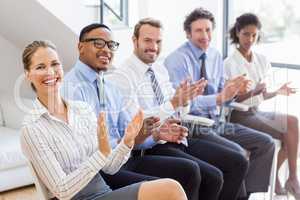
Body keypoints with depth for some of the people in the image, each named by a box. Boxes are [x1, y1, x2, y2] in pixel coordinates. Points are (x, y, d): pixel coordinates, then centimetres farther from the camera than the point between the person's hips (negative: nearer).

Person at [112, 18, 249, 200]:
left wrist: (184, 101, -6)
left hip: (178, 139, 8)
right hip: (153, 146, -8)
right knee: (213, 177, -23)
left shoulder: (161, 69, 14)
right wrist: (173, 103, -23)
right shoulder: (124, 75, -10)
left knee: (238, 163, -1)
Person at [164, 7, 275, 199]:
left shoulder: (215, 56, 10)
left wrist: (232, 89, -9)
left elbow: (221, 95, 14)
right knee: (235, 152, -28)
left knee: (266, 143, -3)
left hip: (217, 121, 8)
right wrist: (220, 97, -29)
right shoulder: (178, 59, -12)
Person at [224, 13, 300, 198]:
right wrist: (252, 92, -23)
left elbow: (261, 96, 14)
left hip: (257, 112, 6)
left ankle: (274, 174, -4)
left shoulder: (262, 60, 9)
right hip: (240, 115, -6)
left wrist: (277, 92, -6)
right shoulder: (230, 64, -9)